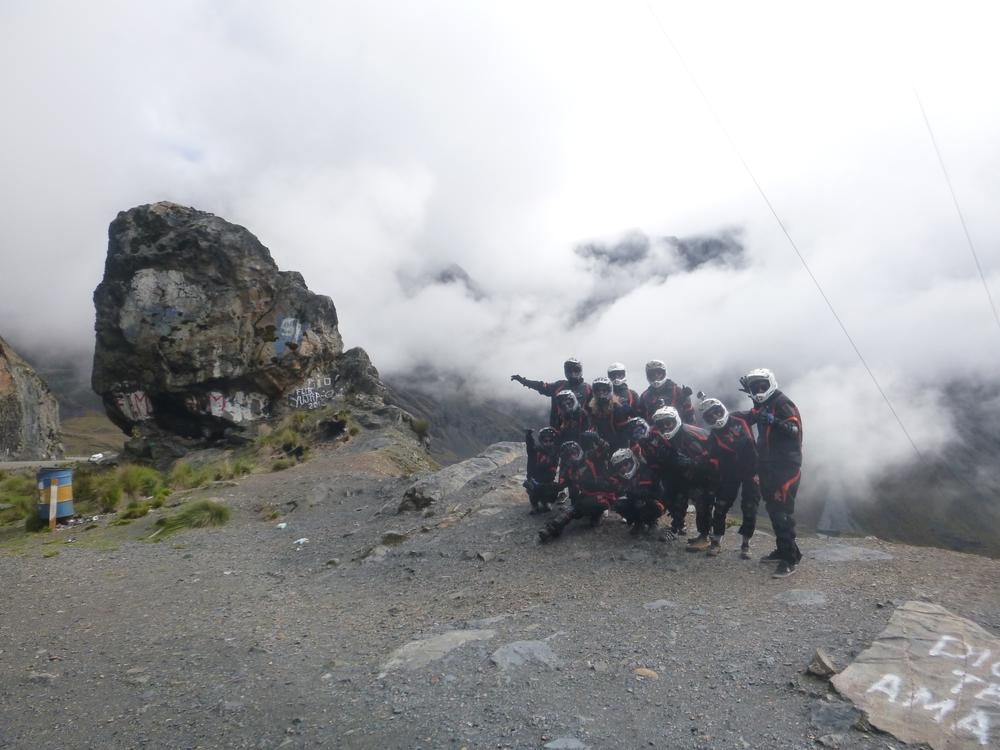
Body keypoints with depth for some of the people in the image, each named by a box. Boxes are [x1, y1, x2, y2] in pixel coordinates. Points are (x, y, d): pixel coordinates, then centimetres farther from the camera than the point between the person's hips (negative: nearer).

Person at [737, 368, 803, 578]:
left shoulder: (782, 403, -12)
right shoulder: (762, 405, 15)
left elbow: (794, 429, -24)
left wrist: (773, 421, -35)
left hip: (786, 465, -9)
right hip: (769, 466, 9)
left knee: (783, 511, -11)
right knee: (773, 508, 14)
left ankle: (790, 559, -8)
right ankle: (782, 550, 25)